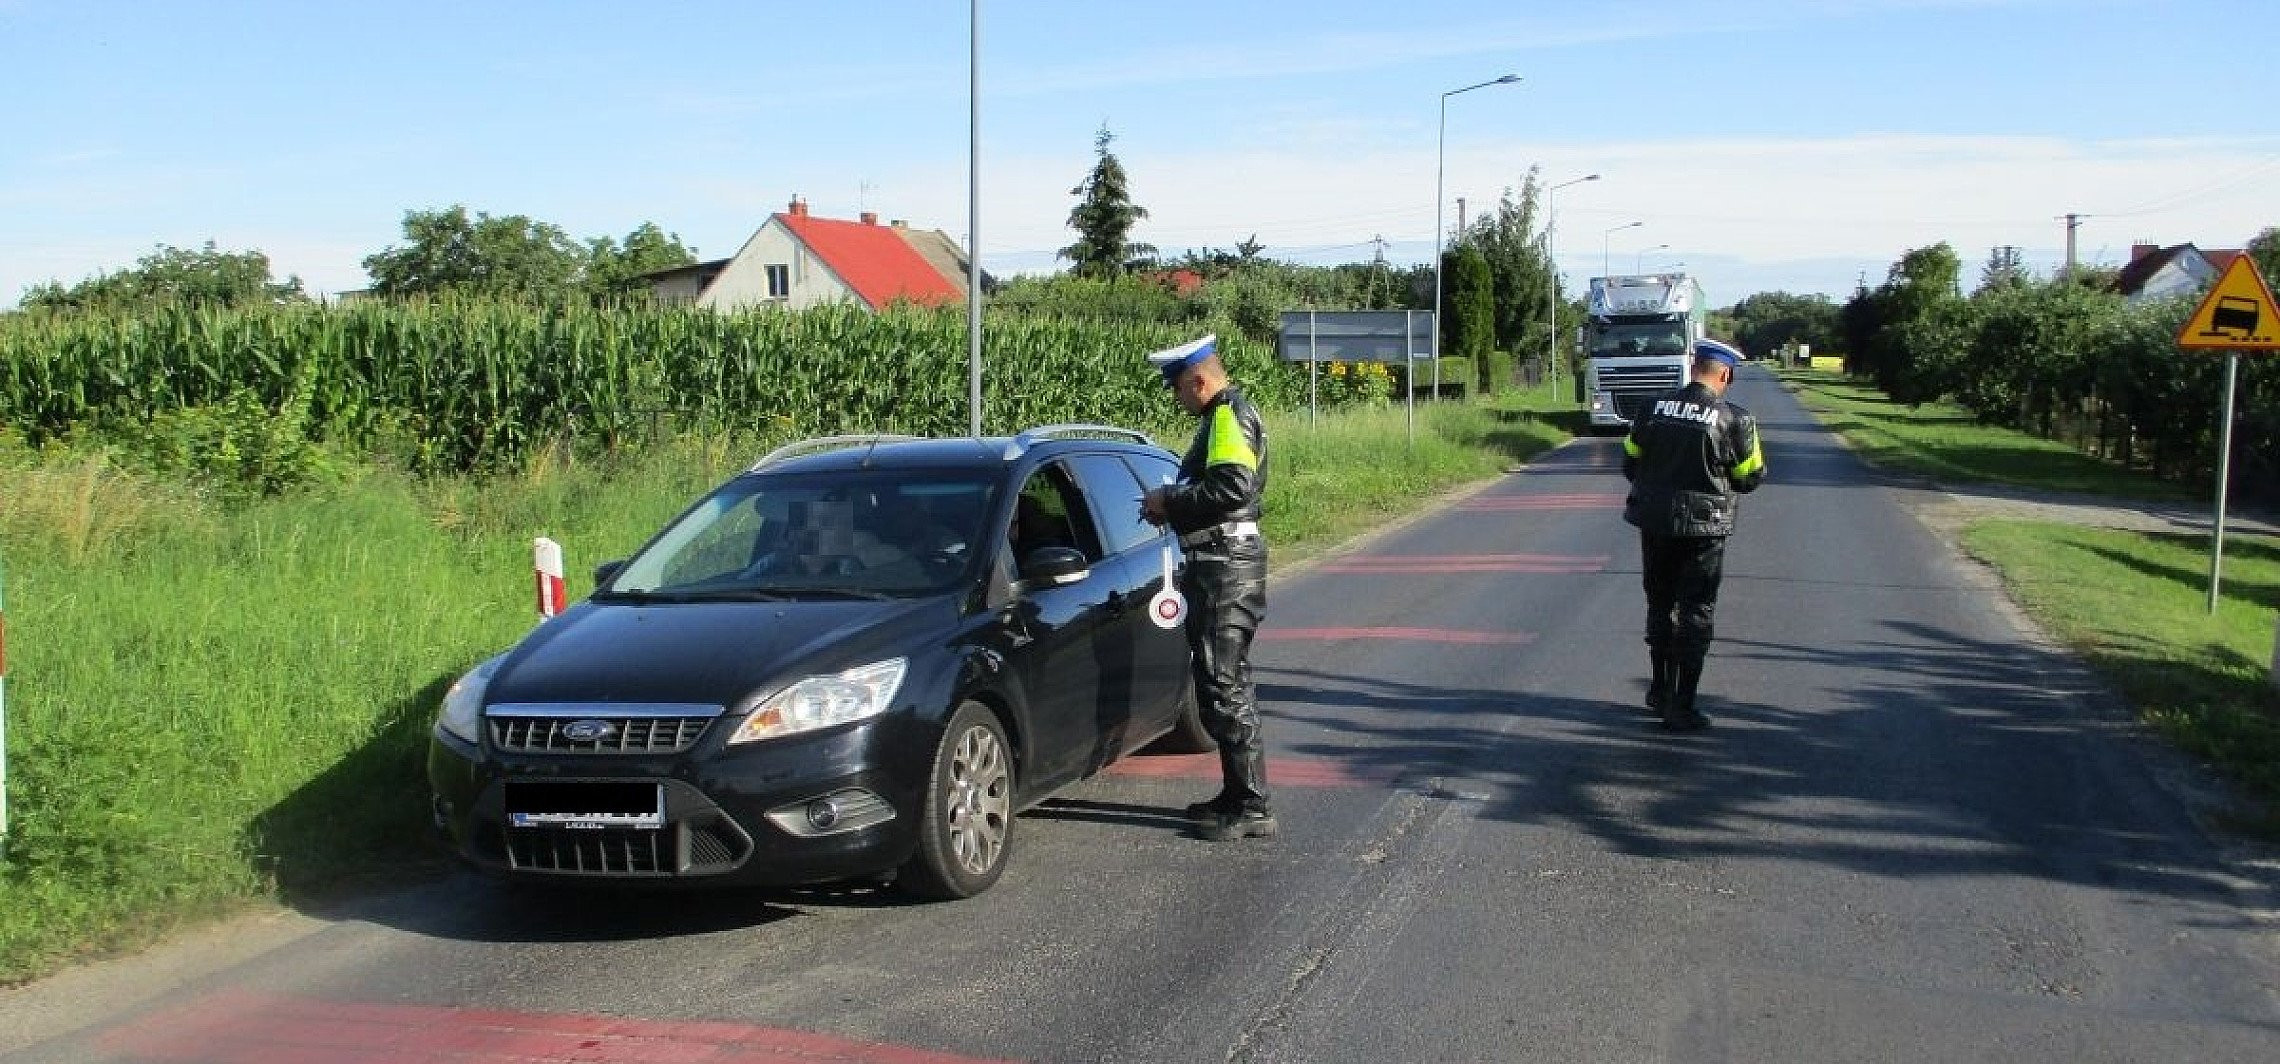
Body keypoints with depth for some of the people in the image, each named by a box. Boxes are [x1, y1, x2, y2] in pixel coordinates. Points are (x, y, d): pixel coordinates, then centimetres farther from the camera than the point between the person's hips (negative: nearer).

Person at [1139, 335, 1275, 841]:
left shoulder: (1230, 417, -14)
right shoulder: (1225, 416, 18)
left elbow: (1231, 486, -26)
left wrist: (1169, 502, -16)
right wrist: (1173, 501, 7)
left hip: (1226, 566, -11)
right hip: (1223, 564, 11)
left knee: (1223, 686, -9)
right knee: (1223, 683, 15)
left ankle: (1251, 807, -6)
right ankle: (1237, 796, 23)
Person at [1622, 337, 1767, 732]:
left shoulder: (1655, 409, -1)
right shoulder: (1734, 419, -12)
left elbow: (1630, 464, 6)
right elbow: (1750, 478, -4)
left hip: (1655, 523, 4)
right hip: (1703, 526, -4)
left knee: (1659, 606, 20)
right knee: (1695, 614, 5)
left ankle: (1660, 689, 32)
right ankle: (1680, 707, 5)